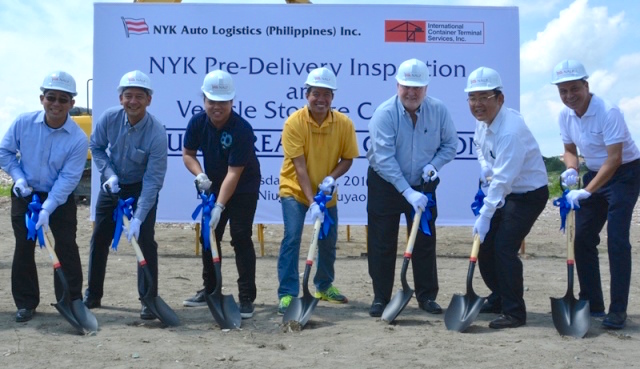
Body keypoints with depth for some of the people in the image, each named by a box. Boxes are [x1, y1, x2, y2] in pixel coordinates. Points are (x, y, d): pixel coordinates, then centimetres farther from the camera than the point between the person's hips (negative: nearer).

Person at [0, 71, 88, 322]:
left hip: (61, 199, -2)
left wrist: (47, 209, -27)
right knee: (23, 249, 5)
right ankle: (26, 303, 16)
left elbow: (68, 178, -21)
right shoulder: (23, 123, -14)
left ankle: (71, 301, 13)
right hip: (25, 195, 2)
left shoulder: (78, 139, -20)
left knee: (67, 248, 0)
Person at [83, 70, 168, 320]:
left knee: (145, 241, -11)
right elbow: (96, 147, 0)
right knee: (99, 240, 8)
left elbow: (153, 180, -28)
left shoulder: (156, 133, -29)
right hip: (112, 185, 4)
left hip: (142, 189, -4)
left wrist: (138, 218, -32)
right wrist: (109, 174, -16)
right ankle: (92, 295, 23)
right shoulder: (109, 118, -19)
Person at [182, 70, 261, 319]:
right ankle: (210, 290, 27)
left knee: (241, 238, -12)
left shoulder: (241, 129, -28)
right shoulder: (197, 122, -12)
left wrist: (219, 206, -34)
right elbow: (188, 154, 1)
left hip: (243, 189, -6)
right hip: (213, 187, 6)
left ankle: (246, 298, -7)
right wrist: (199, 174, -19)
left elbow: (234, 173, -30)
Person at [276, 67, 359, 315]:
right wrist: (311, 202, -30)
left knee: (328, 241, 13)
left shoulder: (344, 124, -13)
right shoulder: (294, 122, -21)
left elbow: (347, 159, -3)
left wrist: (331, 178, -23)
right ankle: (287, 295, -8)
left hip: (326, 192, 4)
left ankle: (324, 287, 36)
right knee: (291, 238, -15)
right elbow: (300, 166, -23)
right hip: (295, 190, -3)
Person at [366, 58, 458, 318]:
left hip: (422, 186, 3)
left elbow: (450, 144, 2)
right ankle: (381, 298, 12)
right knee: (382, 244, 1)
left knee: (425, 242, 6)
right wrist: (407, 192, -31)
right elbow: (385, 158, -26)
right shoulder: (384, 114, -21)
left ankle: (427, 296, 18)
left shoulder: (439, 110, -10)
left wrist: (434, 164, -18)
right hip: (385, 185, -2)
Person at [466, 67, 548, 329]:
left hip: (529, 194, -9)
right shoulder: (482, 120, -2)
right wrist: (484, 167, 0)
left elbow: (502, 179, -33)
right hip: (504, 192, 9)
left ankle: (514, 312, -3)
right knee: (484, 244, 10)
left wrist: (484, 216, -33)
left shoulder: (510, 130, -31)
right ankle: (498, 298, 29)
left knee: (505, 248, -16)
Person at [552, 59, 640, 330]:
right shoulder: (565, 116, -5)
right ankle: (592, 303, 15)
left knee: (617, 239, -13)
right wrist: (571, 170, -13)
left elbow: (614, 159, -29)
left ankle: (618, 309, -6)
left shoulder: (608, 112, -26)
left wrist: (587, 191, -34)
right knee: (583, 238, 3)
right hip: (594, 174, 7)